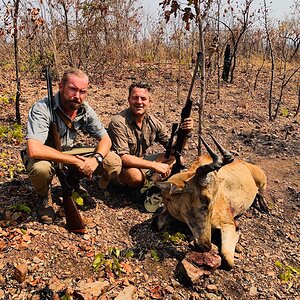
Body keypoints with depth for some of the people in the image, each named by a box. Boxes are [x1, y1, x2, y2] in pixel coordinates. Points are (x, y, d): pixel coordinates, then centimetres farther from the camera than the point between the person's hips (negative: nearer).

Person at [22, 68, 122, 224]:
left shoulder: (85, 110, -12)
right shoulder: (42, 109, -28)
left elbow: (105, 139, -5)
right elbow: (33, 150, -40)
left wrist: (96, 158, -28)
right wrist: (76, 161, -35)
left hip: (69, 152, 4)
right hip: (45, 156, -4)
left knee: (114, 162, -13)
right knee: (41, 168, -41)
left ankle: (75, 184, 13)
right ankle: (44, 197, -2)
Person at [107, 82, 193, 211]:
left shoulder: (152, 121, -4)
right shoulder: (118, 123, -23)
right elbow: (122, 158, -29)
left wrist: (184, 133, -19)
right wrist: (154, 165, -32)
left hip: (142, 161, 7)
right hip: (121, 168, -6)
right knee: (136, 175, -38)